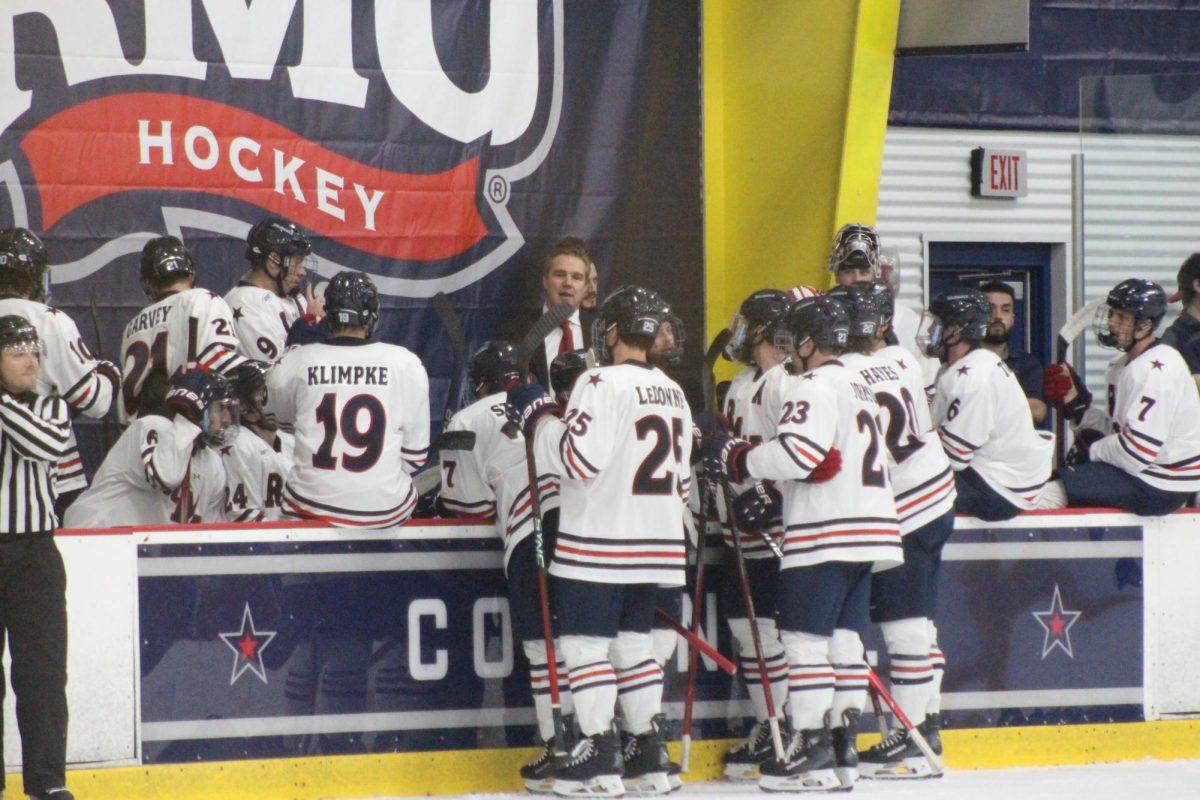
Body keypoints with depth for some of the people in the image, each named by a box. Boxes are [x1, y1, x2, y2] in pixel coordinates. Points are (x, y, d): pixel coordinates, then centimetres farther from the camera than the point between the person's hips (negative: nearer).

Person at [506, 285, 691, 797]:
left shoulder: (603, 383, -12)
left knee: (586, 643, -3)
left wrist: (539, 415, -7)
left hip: (599, 543, -8)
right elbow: (681, 477, 17)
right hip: (654, 544, 8)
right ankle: (648, 759, 12)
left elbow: (579, 457, -19)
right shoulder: (672, 393, 13)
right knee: (632, 641, 15)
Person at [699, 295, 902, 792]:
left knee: (805, 638, -7)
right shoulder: (859, 388, 22)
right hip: (868, 530, 9)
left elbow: (799, 451, -22)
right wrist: (767, 483, 16)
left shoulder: (812, 386, -8)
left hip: (826, 535, -9)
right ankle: (843, 752, 8)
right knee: (843, 638, 9)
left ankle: (811, 754, -9)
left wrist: (736, 458, -9)